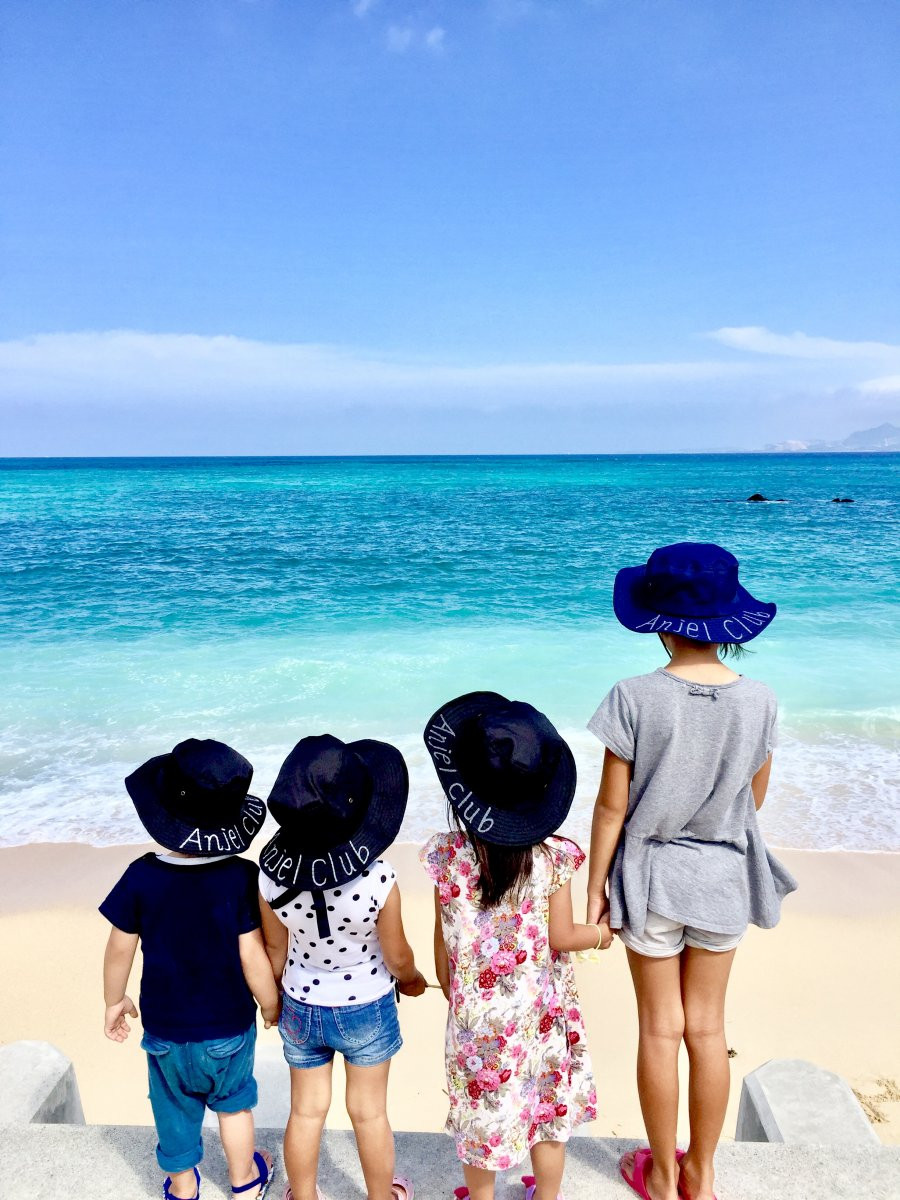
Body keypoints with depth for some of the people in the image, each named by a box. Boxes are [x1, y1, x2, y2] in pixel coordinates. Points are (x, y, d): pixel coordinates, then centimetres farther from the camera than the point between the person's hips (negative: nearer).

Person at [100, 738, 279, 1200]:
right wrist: (271, 1005, -2)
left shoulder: (140, 876, -20)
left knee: (175, 1107, 25)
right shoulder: (241, 877, -24)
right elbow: (252, 956, -20)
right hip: (229, 1024, -1)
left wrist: (114, 1001, 10)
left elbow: (119, 949, -9)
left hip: (164, 1027, 1)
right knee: (233, 1101, 26)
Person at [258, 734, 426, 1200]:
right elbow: (397, 956, -16)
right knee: (369, 1113, 21)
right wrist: (412, 979, 7)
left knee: (305, 1112, 23)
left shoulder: (271, 875, -25)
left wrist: (277, 997, 12)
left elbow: (275, 949, -8)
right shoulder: (378, 880, -33)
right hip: (366, 1009, -2)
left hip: (301, 1008, 2)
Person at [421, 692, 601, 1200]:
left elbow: (444, 937, -7)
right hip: (541, 1011, 0)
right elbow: (560, 937, -12)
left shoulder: (447, 856, -19)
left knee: (481, 1108, 21)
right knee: (549, 1107, 22)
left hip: (477, 1011, 0)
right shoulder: (553, 855, -21)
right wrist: (601, 933, 8)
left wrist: (449, 988, 11)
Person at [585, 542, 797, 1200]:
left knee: (660, 1030, 14)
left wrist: (595, 887, -1)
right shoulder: (759, 699, -11)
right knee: (708, 1028, 18)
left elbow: (611, 806, -14)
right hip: (725, 875, 3)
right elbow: (755, 795, 3)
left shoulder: (635, 698, -21)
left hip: (652, 874, -2)